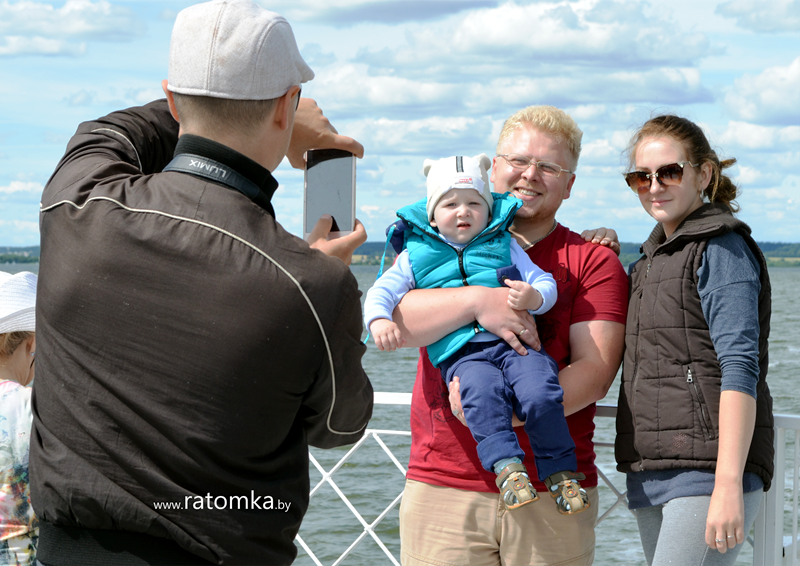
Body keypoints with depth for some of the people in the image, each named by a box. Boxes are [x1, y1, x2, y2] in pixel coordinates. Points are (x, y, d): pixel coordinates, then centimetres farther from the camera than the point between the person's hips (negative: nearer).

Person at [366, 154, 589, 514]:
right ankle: (506, 466, -37)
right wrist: (379, 320, -8)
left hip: (514, 339, 1)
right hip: (462, 352, -1)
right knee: (484, 393, -35)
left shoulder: (503, 244, 21)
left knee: (541, 395, -26)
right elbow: (381, 292, 14)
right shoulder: (416, 254, 19)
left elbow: (545, 284, 15)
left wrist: (534, 298, -10)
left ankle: (560, 470, -13)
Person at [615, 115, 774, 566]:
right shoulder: (655, 255, 19)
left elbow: (740, 369, -15)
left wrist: (729, 484, -24)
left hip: (708, 471, -8)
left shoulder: (721, 249, -6)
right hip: (651, 474, 8)